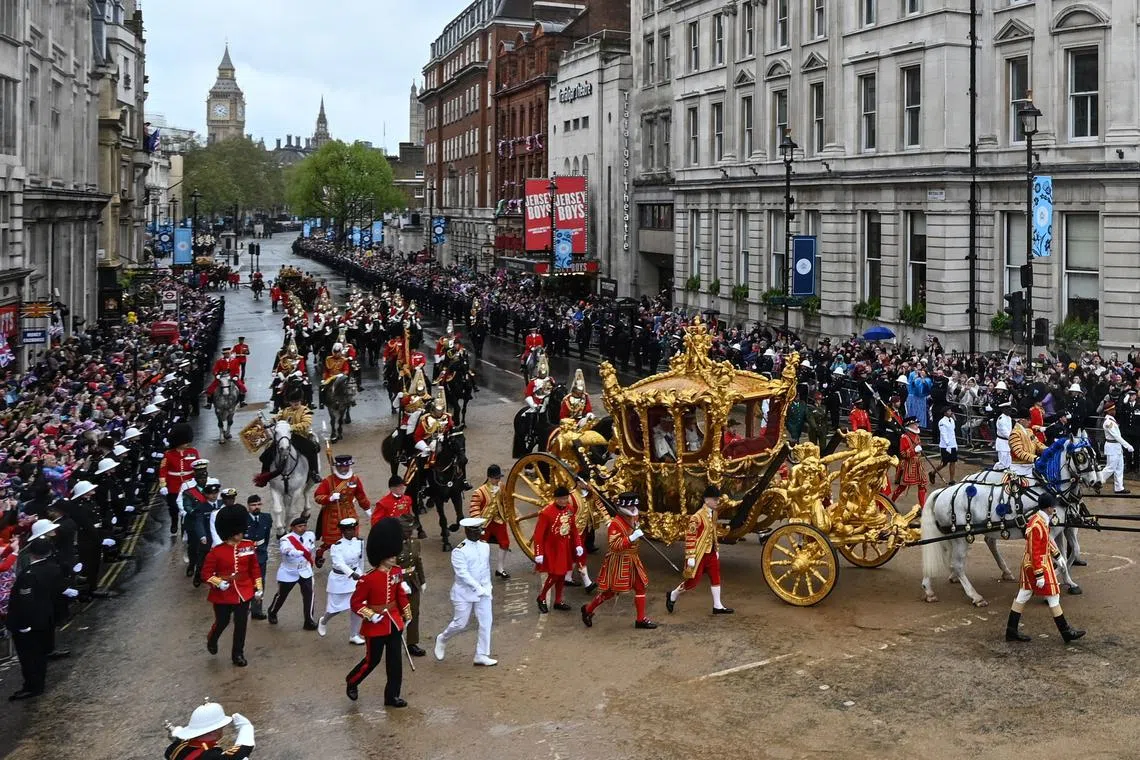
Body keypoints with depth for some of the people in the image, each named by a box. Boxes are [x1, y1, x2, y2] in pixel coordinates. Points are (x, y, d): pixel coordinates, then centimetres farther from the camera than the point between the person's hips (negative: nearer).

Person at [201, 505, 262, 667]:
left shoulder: (249, 546, -5)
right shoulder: (217, 551, -15)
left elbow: (254, 568, 5)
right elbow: (206, 573, -10)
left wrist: (258, 588, 7)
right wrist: (219, 583, -25)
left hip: (244, 593, 2)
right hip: (223, 595, -2)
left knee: (241, 624, 6)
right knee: (222, 622, 14)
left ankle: (238, 654, 23)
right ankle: (211, 640, 47)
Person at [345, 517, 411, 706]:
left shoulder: (397, 572, -1)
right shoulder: (368, 579, -20)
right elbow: (356, 603, -14)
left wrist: (406, 615, 16)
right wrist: (371, 616, -22)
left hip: (394, 623, 6)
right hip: (375, 626, -6)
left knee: (395, 660, 8)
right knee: (372, 660, 7)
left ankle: (392, 695, 19)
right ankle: (351, 682, 33)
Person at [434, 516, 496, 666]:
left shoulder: (485, 546, 4)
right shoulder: (459, 551, -16)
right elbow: (463, 574, -21)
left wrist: (487, 586, 9)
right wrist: (478, 588, -23)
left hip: (483, 591, 5)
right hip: (464, 593, -5)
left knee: (486, 623, 0)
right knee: (460, 623, 3)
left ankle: (482, 655, 8)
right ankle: (442, 639, 32)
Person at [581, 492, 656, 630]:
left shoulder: (633, 518, 4)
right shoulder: (614, 523, -23)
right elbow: (614, 545, -29)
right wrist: (632, 538, -34)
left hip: (632, 560, 8)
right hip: (618, 561, -8)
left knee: (640, 587, 8)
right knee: (610, 591, 3)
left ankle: (641, 619, 16)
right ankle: (588, 610, 22)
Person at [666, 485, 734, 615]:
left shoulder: (714, 513, 5)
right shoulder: (697, 517, -22)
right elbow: (689, 537, -21)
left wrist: (716, 550, 21)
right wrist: (690, 557, -21)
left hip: (711, 553, 8)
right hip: (699, 554, -8)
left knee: (715, 578, 8)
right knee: (693, 581, 1)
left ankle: (717, 606, 17)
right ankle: (672, 595, 23)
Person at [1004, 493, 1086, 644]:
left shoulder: (1041, 520, 5)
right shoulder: (1036, 526, -26)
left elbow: (1047, 540, 21)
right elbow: (1035, 553, -25)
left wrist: (1056, 555, 27)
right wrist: (1039, 574, -24)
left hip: (1028, 564, 10)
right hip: (1038, 565, -10)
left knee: (1023, 595, 12)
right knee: (1053, 597, 2)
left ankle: (1011, 631, 17)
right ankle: (1066, 632, 13)